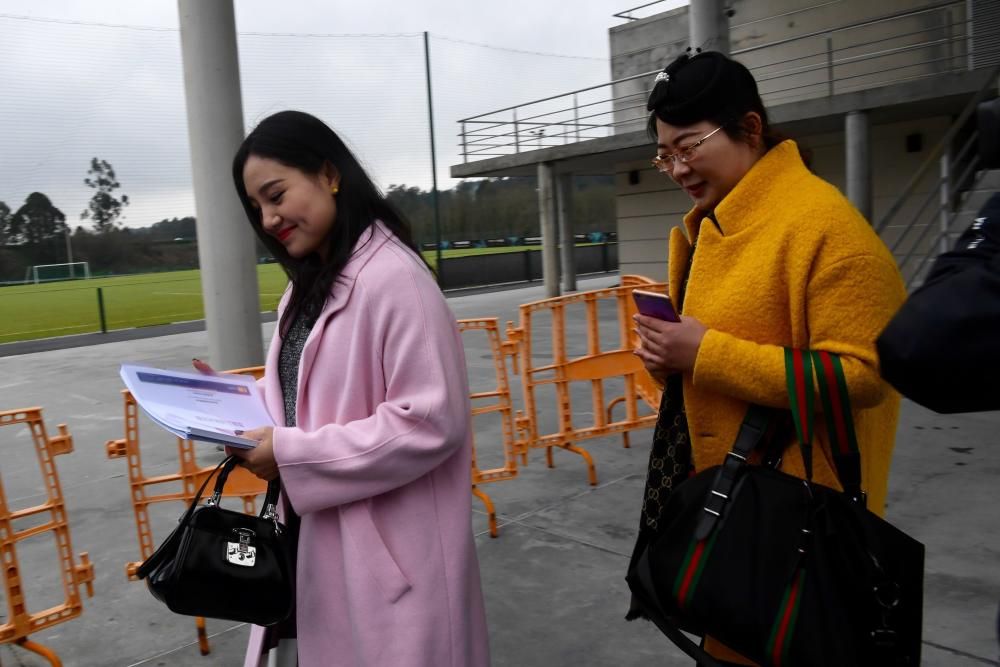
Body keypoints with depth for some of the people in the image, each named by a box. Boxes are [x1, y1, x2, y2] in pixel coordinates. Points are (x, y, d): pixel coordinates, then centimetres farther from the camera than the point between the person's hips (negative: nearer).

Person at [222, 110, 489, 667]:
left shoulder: (393, 276, -18)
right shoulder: (309, 285, 12)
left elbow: (431, 423, -23)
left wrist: (292, 456, -20)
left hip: (388, 552, -8)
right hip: (320, 540, 8)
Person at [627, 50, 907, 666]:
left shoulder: (824, 222, -17)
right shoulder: (713, 224, 9)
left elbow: (862, 375, -21)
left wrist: (707, 355, -24)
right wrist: (671, 353, -3)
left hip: (797, 506, -8)